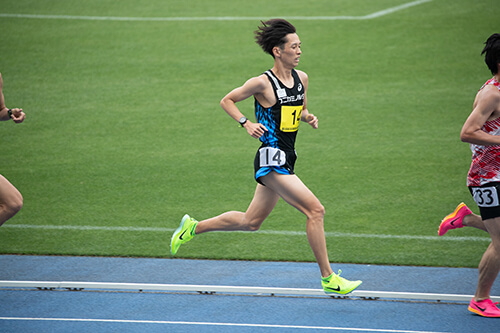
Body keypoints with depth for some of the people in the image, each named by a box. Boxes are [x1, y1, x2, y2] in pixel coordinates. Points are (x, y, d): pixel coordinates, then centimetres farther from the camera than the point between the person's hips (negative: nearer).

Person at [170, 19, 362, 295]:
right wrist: (247, 123, -14)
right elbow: (226, 101, 0)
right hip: (272, 159, -9)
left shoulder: (301, 78, 7)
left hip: (285, 160, 9)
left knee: (250, 222, 17)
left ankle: (193, 227, 34)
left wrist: (308, 117, 2)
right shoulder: (262, 83, -12)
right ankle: (328, 278, -9)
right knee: (315, 210, -15)